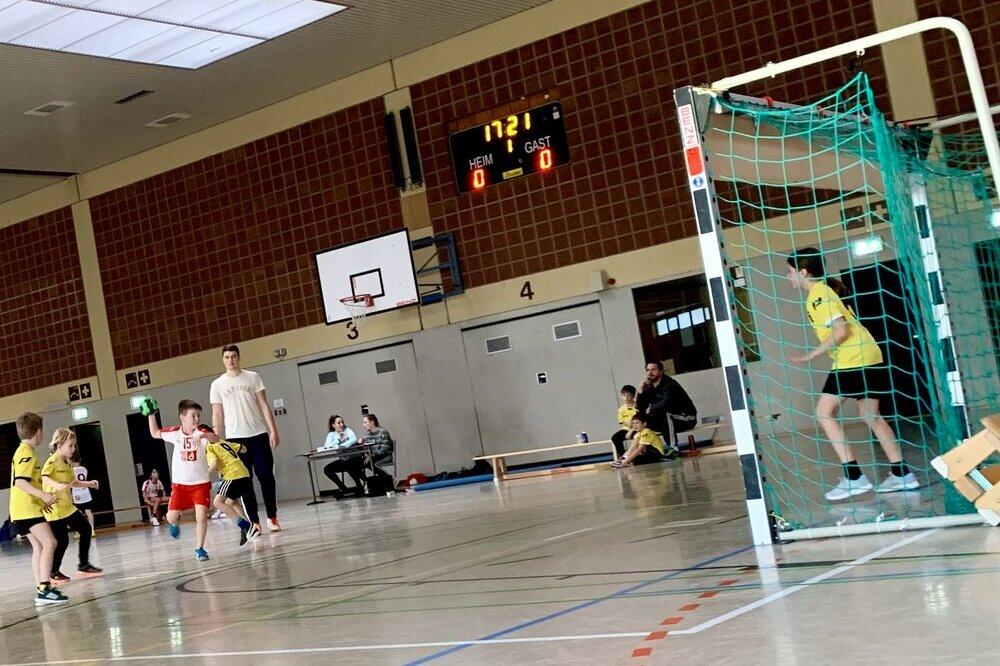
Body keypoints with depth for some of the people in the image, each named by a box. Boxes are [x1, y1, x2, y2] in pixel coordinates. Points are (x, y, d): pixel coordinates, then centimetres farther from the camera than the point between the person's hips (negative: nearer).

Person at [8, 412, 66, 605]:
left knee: (38, 546, 9)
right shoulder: (27, 454, -12)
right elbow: (20, 482, -23)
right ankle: (44, 588, -23)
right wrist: (42, 495, -31)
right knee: (49, 542, -17)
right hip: (27, 509, -11)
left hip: (21, 510, 11)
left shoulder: (21, 452, 18)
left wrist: (40, 500, 31)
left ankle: (41, 591, 8)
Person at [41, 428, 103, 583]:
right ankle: (53, 573, 9)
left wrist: (88, 484, 16)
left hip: (67, 507, 10)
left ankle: (84, 565, 23)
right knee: (62, 540, -8)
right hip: (55, 508, -10)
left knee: (86, 529, 12)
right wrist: (56, 485, -48)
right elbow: (43, 477, -32)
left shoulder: (68, 463, 13)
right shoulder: (52, 461, -15)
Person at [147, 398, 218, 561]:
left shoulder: (201, 430, -13)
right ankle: (174, 524, 43)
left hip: (200, 482, -2)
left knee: (201, 515, -14)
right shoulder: (175, 432, -2)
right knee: (171, 517, 5)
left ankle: (199, 549, 0)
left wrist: (204, 435, -56)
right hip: (179, 483, 3)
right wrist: (151, 415, 8)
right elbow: (155, 434, 17)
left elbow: (216, 438, -35)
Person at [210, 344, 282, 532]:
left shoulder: (252, 377, 6)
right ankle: (254, 522, 5)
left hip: (258, 434, 0)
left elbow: (263, 404, 4)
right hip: (235, 438, 0)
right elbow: (217, 415, 6)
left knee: (266, 476, -1)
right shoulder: (217, 384, 6)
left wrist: (273, 430, -4)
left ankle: (272, 517, 10)